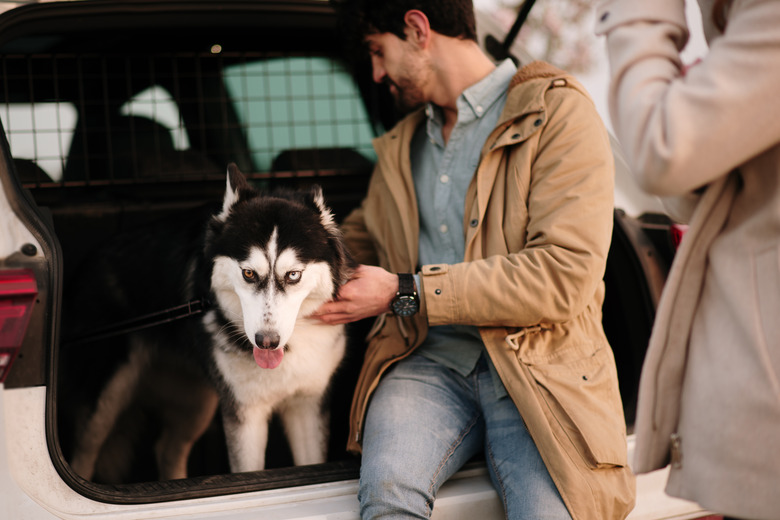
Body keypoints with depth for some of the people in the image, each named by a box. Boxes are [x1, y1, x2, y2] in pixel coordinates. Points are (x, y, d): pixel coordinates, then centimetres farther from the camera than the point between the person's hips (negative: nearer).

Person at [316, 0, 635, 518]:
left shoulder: (560, 113, 0)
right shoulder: (402, 145, 22)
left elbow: (564, 275, -12)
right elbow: (362, 237, 41)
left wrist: (406, 294, -9)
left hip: (536, 362, -3)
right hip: (429, 361, 4)